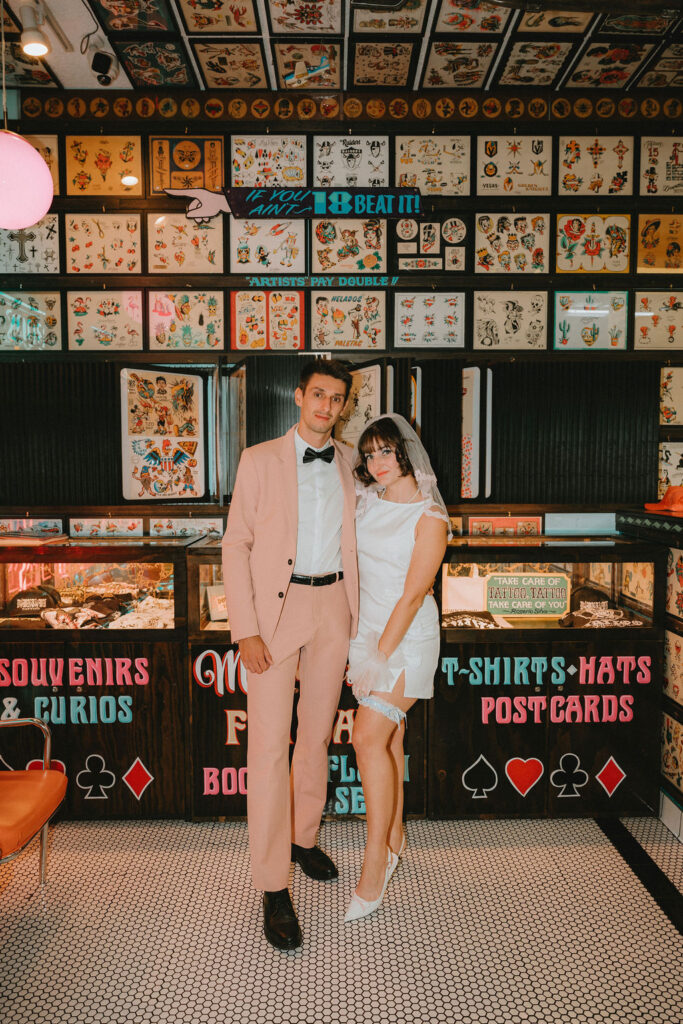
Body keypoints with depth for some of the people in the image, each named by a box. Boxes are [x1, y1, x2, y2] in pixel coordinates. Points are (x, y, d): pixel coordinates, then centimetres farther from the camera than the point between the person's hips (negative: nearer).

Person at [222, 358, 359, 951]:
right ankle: (273, 886, 9)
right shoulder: (260, 461, -1)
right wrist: (246, 629, -13)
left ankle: (303, 837, 37)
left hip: (334, 605, 4)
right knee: (269, 745, -3)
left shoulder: (350, 463, 10)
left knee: (318, 733, 16)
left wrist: (356, 614, 9)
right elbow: (236, 545, -4)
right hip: (277, 609, -3)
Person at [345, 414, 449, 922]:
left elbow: (412, 594, -15)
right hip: (367, 629, 6)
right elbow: (352, 565, 15)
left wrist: (380, 657, -16)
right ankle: (395, 835, 28)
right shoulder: (367, 502, 7)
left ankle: (375, 864, -2)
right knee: (388, 737, 13)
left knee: (370, 737, -13)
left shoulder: (429, 516, -11)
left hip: (407, 637, -6)